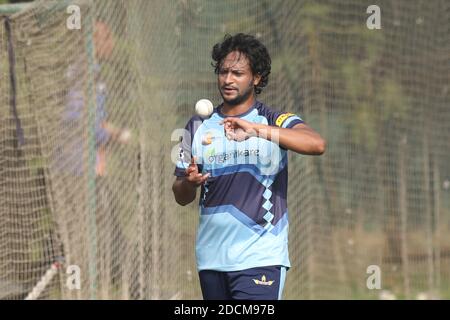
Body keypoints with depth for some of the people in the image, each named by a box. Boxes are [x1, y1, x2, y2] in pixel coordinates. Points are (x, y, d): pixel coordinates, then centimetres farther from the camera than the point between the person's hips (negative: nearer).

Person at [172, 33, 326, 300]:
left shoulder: (276, 122, -2)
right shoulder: (198, 127, 11)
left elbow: (317, 144, -23)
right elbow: (181, 197, 13)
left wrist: (257, 130, -33)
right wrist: (189, 182, -12)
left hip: (260, 258, -5)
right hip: (211, 257, 5)